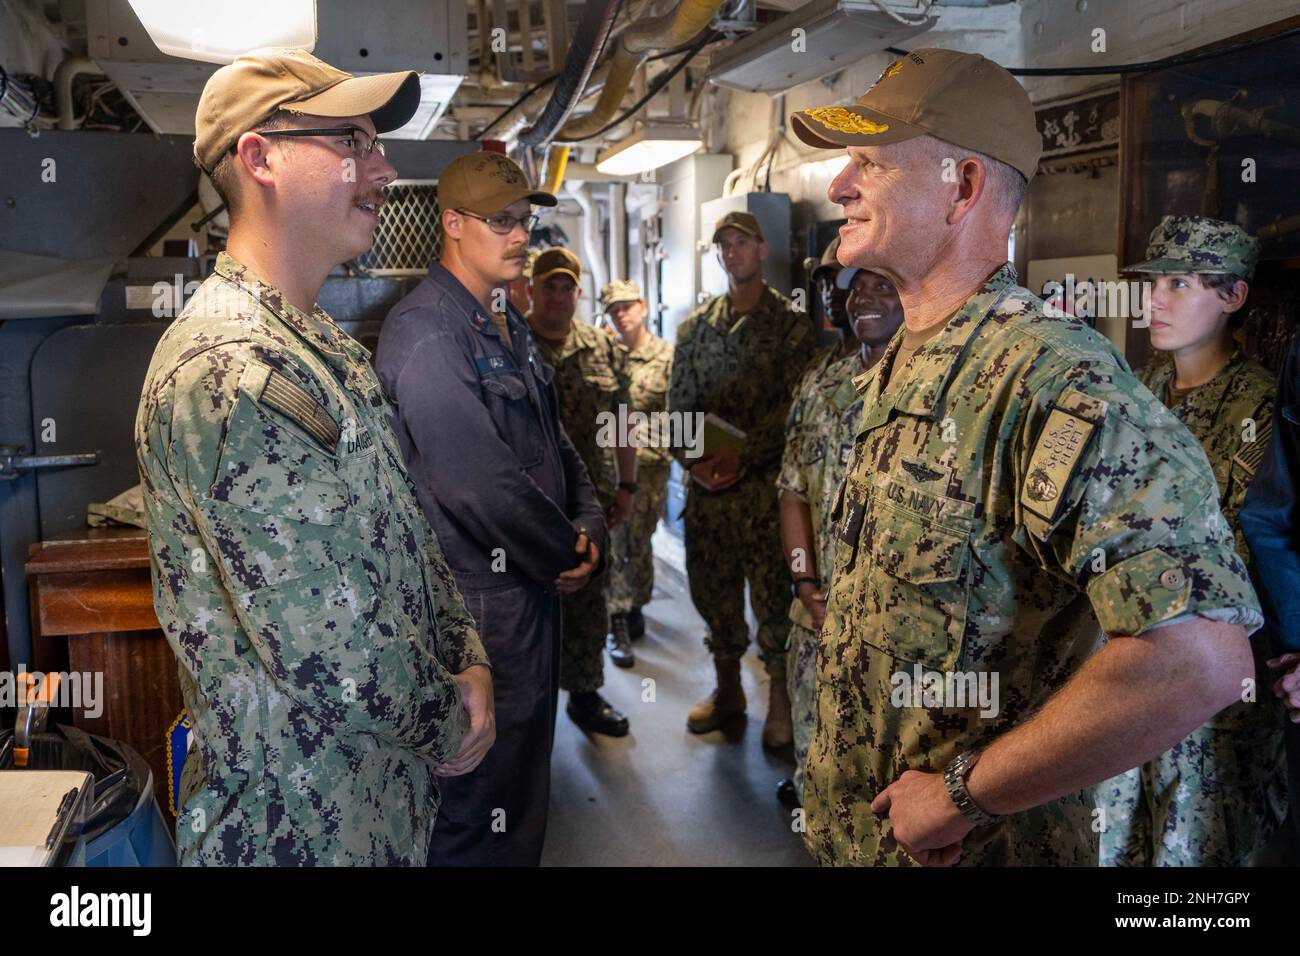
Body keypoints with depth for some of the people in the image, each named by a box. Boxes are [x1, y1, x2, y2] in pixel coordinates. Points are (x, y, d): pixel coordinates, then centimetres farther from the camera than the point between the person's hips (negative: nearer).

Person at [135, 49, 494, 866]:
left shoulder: (326, 347, 7)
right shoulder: (233, 373, -26)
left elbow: (403, 527, 10)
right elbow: (332, 653, -28)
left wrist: (467, 658, -2)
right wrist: (448, 727, -11)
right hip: (304, 818, -9)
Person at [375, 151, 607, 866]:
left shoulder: (507, 323, 13)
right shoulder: (426, 330, -18)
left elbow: (553, 439, 17)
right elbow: (479, 481, -25)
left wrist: (589, 524, 0)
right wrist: (566, 555, -12)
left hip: (532, 588, 10)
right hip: (480, 599, -9)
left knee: (524, 779, 22)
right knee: (481, 811, 4)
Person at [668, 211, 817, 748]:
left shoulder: (791, 325, -1)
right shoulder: (696, 325, 12)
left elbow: (794, 407, -9)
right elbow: (678, 401, 9)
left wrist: (740, 455, -16)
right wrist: (693, 458, -6)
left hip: (764, 481, -4)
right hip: (706, 481, 5)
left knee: (772, 588, -1)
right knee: (711, 585, 12)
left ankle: (780, 699, 13)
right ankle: (726, 688, 28)